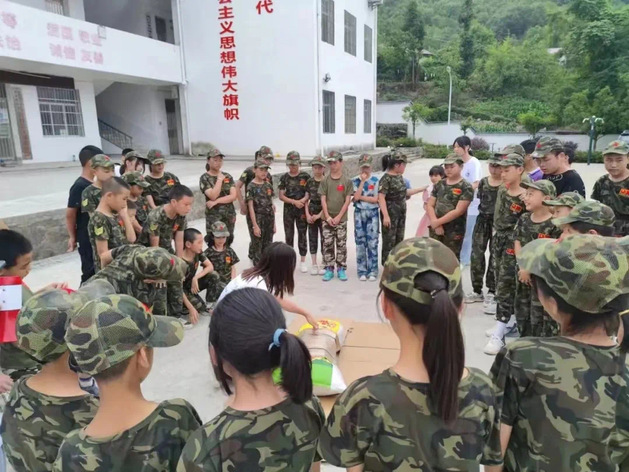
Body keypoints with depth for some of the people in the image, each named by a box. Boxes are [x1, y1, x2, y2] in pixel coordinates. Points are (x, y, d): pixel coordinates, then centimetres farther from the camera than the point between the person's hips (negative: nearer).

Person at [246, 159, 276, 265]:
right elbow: (251, 207, -10)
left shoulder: (268, 185, 8)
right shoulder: (251, 186, -7)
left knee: (268, 247, 11)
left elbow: (272, 205, 11)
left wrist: (274, 224, 9)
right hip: (258, 219, -5)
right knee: (257, 247, 2)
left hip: (269, 220, 5)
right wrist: (255, 225, -14)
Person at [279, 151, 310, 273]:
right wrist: (294, 201, -13)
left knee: (302, 234, 3)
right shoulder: (284, 178, 4)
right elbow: (281, 196, 0)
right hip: (288, 209, 1)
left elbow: (309, 193, 0)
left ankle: (303, 261, 12)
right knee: (289, 235, 7)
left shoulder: (305, 176, 1)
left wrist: (303, 200, -20)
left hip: (302, 209, -1)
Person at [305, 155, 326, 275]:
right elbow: (306, 199, 9)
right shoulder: (309, 182, 6)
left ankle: (323, 264, 12)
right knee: (312, 238, 7)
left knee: (324, 238, 0)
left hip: (323, 213, -3)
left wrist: (320, 215, -11)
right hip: (312, 212, 3)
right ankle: (314, 264, 16)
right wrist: (307, 214, -2)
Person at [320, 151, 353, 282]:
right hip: (327, 219, 1)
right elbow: (323, 200, 0)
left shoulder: (347, 181, 0)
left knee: (341, 244, 4)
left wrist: (339, 217, -10)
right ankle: (329, 269, 14)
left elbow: (347, 201, -3)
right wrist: (328, 217, -9)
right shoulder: (325, 180, 3)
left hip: (341, 219, -1)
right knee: (327, 244, 4)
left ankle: (341, 269, 14)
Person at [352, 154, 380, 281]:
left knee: (372, 243, -3)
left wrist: (361, 197, -7)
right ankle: (362, 271, 12)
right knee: (360, 242, 4)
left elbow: (375, 199, -6)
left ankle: (373, 271, 5)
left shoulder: (376, 180, 1)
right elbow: (356, 197, -9)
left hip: (372, 213, -1)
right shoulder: (355, 180, 5)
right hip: (359, 213, 2)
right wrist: (362, 181, -8)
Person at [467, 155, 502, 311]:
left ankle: (491, 293, 11)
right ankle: (477, 291, 18)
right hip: (482, 221, 5)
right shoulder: (483, 181, 8)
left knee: (495, 257, 1)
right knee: (476, 255, 5)